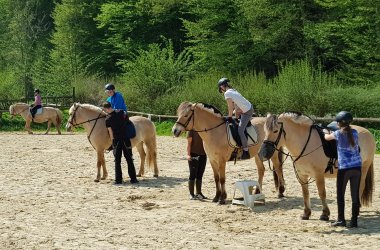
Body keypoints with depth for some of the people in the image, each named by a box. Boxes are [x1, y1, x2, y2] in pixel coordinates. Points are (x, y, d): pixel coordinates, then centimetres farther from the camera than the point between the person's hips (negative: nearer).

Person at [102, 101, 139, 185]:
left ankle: (118, 179, 4)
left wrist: (113, 141, 4)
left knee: (117, 161, 6)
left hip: (116, 140, -2)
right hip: (126, 139, 2)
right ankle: (133, 178, 9)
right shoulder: (120, 112, -4)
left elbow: (111, 133, -6)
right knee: (129, 160, 9)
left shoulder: (108, 119, -9)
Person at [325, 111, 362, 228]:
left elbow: (326, 137, 10)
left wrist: (326, 132, 32)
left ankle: (341, 220, 8)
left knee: (340, 194, 8)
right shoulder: (355, 132, 4)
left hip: (344, 168, -4)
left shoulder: (339, 134, -7)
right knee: (355, 195, 7)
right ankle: (354, 221, 8)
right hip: (357, 167, 4)